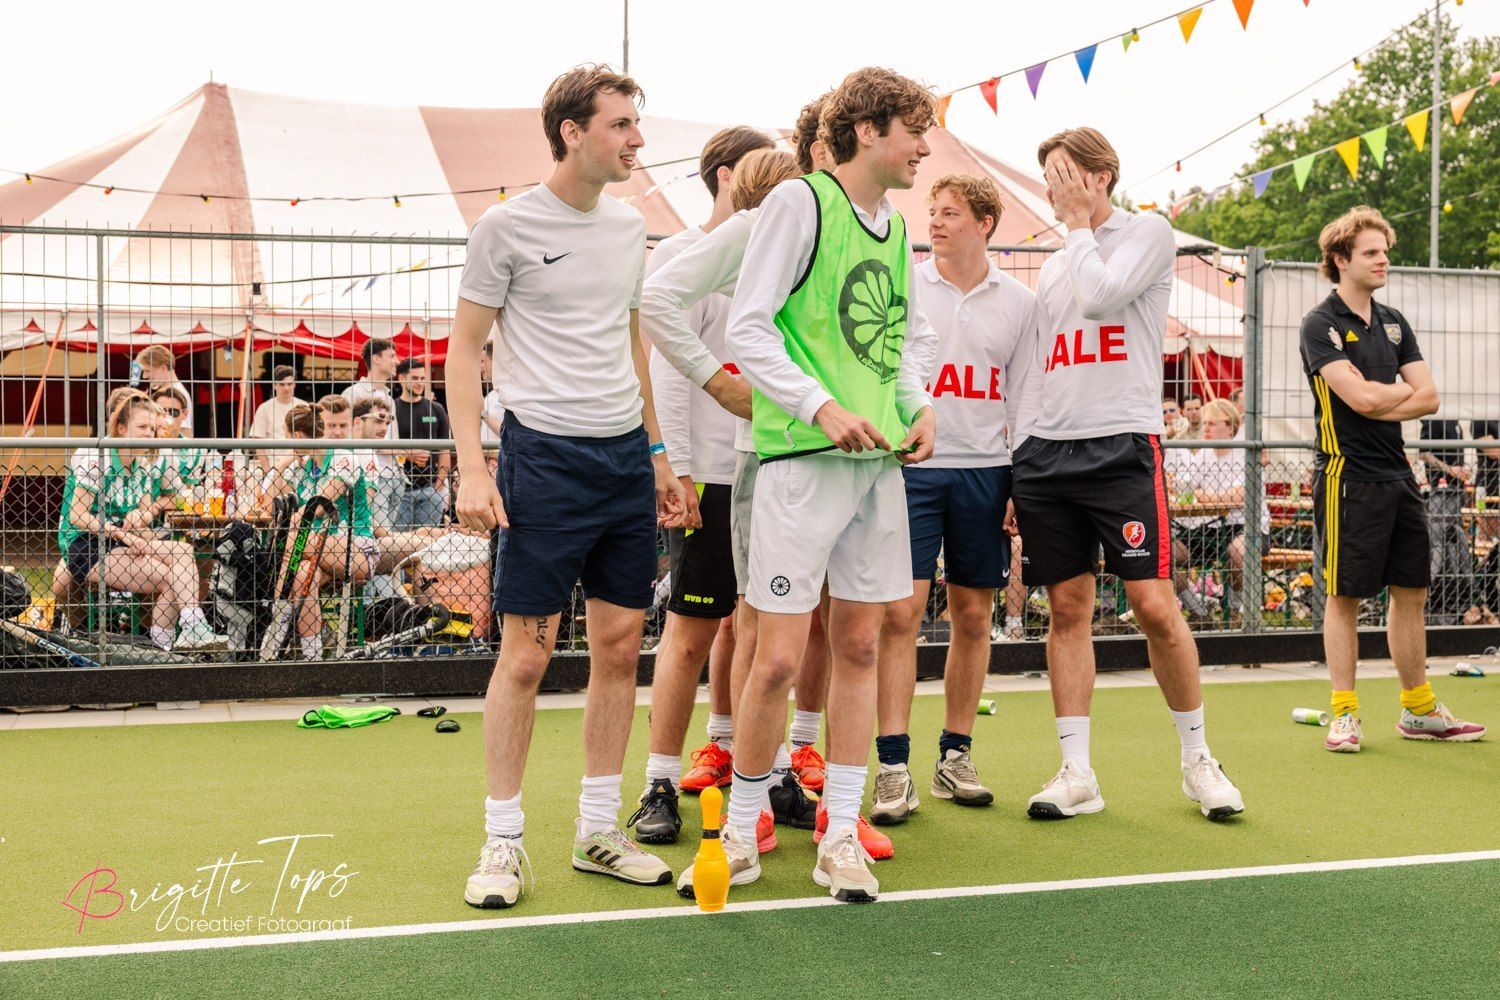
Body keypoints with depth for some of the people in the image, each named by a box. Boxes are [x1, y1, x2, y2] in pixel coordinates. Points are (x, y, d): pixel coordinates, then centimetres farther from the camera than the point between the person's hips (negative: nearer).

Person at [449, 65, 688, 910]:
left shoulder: (629, 227, 12)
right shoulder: (507, 226, -6)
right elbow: (465, 350, -3)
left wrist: (657, 452, 18)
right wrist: (473, 469, -13)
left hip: (626, 458, 6)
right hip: (545, 454, -6)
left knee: (620, 646, 7)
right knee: (527, 654, -4)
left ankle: (599, 831, 18)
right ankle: (503, 841, 7)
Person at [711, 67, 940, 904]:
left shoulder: (898, 228, 14)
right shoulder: (800, 201, -7)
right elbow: (749, 330, -9)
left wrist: (918, 404, 8)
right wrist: (821, 407, -19)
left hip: (882, 460, 7)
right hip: (802, 459, -7)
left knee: (859, 647, 8)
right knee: (779, 660, -6)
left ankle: (840, 836, 17)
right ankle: (740, 832, 13)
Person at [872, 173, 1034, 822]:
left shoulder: (1019, 303, 7)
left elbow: (1023, 400, 11)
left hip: (985, 470, 2)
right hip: (909, 465, -2)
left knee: (973, 617, 6)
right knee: (900, 615, -8)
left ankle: (955, 757, 18)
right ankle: (894, 768, -6)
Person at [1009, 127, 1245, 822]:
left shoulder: (1148, 232, 3)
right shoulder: (1053, 265, 21)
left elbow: (1099, 296, -15)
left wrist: (1080, 222, 0)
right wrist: (1018, 465, 16)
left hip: (1121, 443, -6)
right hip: (1045, 451, 6)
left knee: (1154, 604, -10)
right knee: (1068, 609, 2)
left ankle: (1197, 758, 5)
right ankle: (1076, 772, 4)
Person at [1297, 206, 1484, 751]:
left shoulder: (1394, 323, 14)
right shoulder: (1321, 325, -7)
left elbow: (1429, 398, 5)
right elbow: (1358, 397, -19)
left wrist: (1377, 401, -10)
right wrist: (1404, 388, -2)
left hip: (1398, 475, 7)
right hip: (1348, 476, -7)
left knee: (1410, 592, 11)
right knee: (1345, 595, -1)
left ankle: (1418, 709, 20)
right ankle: (1344, 713, 6)